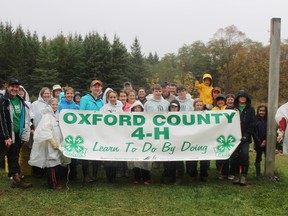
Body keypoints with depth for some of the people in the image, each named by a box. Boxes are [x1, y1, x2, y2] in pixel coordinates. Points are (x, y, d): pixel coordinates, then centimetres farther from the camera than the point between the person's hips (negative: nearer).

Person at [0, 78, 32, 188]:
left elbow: (25, 118, 14)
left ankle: (16, 179, 19)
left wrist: (25, 135, 10)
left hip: (17, 134, 6)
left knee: (14, 157, 13)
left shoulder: (20, 101, 11)